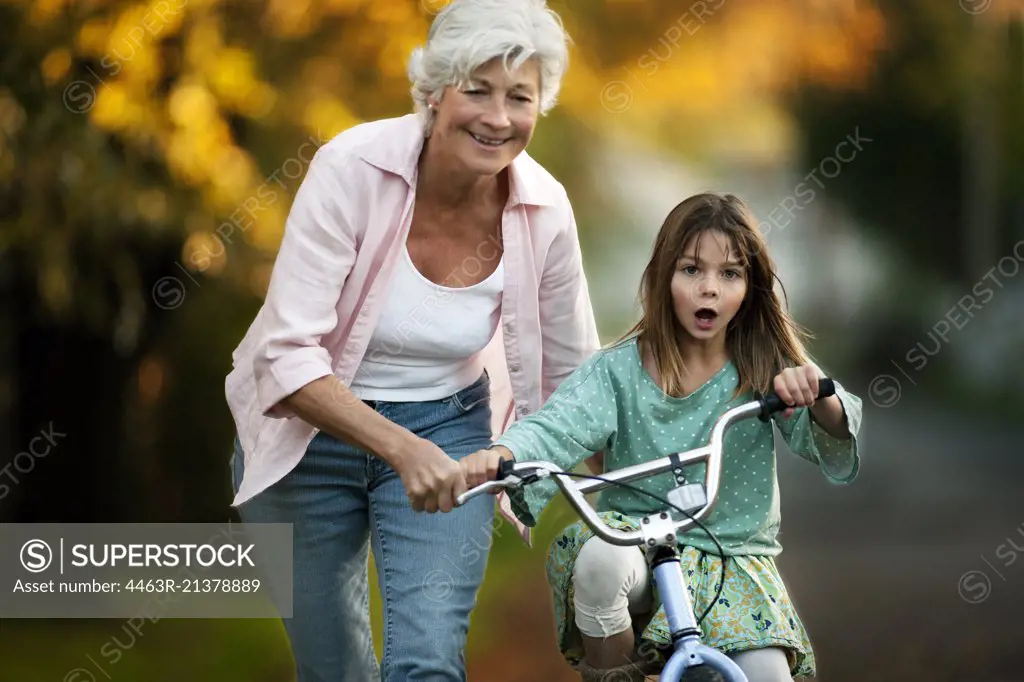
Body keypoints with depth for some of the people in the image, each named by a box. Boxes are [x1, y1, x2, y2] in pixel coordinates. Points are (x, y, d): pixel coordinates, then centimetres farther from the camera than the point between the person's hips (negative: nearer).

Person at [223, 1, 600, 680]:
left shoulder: (544, 210, -16)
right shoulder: (353, 168, -26)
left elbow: (573, 374, 0)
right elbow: (288, 357, -29)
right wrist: (401, 449, -41)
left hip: (447, 427, 1)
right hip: (311, 428, -1)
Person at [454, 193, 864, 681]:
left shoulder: (769, 367, 1)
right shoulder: (619, 371, -4)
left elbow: (834, 439, -11)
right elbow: (556, 428, -17)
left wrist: (816, 397, -35)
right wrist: (499, 456, -40)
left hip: (735, 560, 1)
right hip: (637, 539, -1)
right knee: (599, 559, -35)